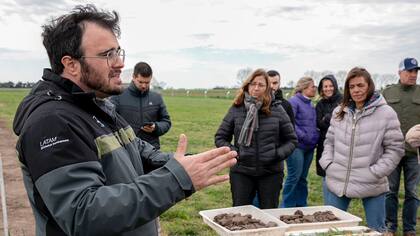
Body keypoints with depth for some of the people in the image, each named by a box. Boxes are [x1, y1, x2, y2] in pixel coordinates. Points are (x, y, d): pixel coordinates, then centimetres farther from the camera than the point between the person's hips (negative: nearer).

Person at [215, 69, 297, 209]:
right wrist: (233, 151, -8)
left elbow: (291, 139, 8)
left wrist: (279, 154, -8)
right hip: (241, 172, 0)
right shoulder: (236, 110, -1)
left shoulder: (277, 111, 0)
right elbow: (220, 137, 7)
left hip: (271, 172, 1)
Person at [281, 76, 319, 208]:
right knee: (294, 176, -6)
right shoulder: (294, 101, -9)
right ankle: (286, 206, 6)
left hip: (309, 147, 8)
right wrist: (303, 136, -17)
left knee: (303, 177, 14)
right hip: (297, 146, -8)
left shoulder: (310, 105, 16)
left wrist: (315, 136, 8)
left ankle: (301, 205, 23)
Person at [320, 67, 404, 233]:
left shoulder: (386, 113, -8)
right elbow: (329, 141, 14)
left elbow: (395, 149, -6)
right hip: (337, 182, 4)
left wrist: (375, 172, -14)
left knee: (376, 230, 12)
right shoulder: (339, 112, 7)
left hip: (371, 185, -3)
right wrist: (327, 163, -1)